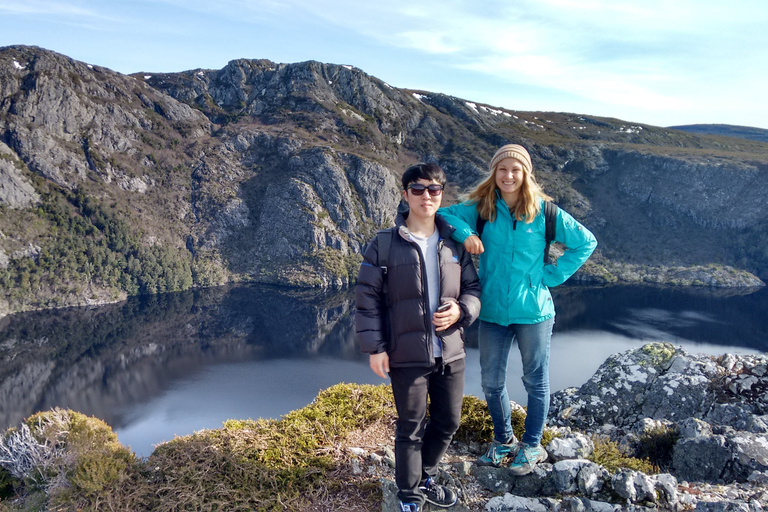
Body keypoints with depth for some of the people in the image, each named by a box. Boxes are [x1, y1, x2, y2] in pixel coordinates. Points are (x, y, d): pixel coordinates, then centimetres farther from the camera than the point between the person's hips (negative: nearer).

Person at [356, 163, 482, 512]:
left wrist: (461, 310, -10)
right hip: (407, 356, -4)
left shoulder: (454, 243, 5)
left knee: (447, 423, 16)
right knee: (411, 428, 8)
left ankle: (425, 477, 43)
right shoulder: (384, 244, -6)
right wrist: (374, 347, -9)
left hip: (451, 353, 4)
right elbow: (367, 298, -4)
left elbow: (473, 287, 12)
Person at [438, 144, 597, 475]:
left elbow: (586, 242, 2)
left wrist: (553, 275, -5)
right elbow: (442, 214, -5)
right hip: (492, 312, 2)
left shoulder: (544, 212, -6)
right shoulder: (482, 209, -1)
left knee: (535, 382, 12)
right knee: (491, 382, 13)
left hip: (533, 311, -2)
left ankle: (532, 446, 33)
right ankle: (503, 441, 36)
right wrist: (465, 233, -23)